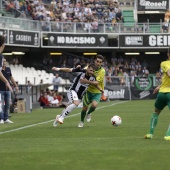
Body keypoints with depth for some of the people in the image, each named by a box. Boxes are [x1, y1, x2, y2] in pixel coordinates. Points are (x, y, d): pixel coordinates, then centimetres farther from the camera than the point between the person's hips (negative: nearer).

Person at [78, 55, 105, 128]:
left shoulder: (102, 71, -16)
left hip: (97, 92, -2)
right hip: (89, 91, 2)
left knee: (94, 105, -27)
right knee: (85, 108, 1)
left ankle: (89, 113, 8)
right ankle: (81, 121, 28)